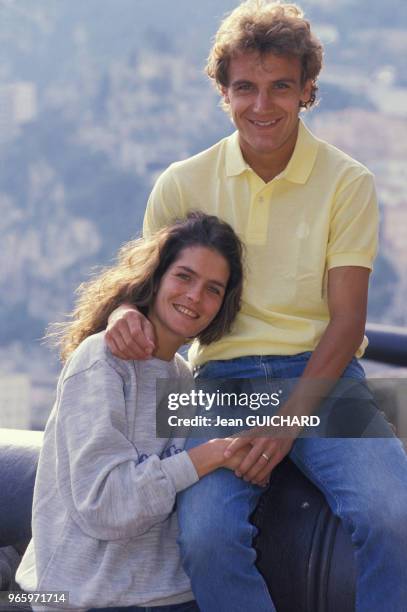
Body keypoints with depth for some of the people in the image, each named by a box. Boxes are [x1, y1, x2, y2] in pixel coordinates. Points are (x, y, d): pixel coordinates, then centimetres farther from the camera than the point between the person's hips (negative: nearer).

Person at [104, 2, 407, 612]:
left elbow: (346, 320, -1)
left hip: (321, 377, -1)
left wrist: (289, 420, -14)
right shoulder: (184, 183, 7)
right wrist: (124, 312, -10)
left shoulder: (348, 183, 3)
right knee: (206, 538, -29)